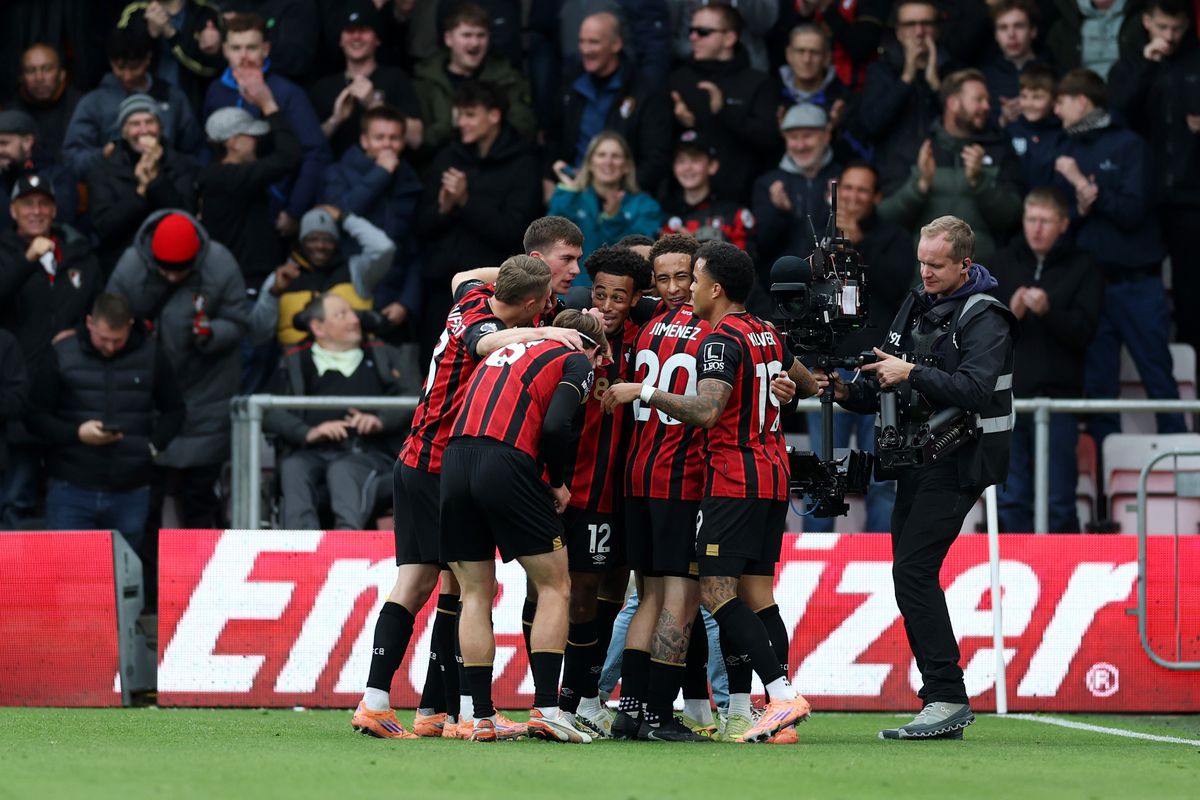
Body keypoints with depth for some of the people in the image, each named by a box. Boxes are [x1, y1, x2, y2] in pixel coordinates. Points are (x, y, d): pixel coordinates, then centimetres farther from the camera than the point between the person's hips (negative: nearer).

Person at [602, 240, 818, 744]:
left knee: (716, 593, -10)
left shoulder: (722, 340, -13)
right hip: (773, 476, 9)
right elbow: (807, 385, 30)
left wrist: (645, 391, -20)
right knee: (756, 595, 7)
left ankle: (782, 695, -20)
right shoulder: (767, 334, 14)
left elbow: (706, 410, -26)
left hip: (733, 480, -9)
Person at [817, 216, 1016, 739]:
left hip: (956, 465, -9)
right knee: (912, 577, 6)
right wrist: (849, 391, 1)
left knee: (914, 571, -17)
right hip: (916, 463, 9)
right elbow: (884, 389, 20)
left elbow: (975, 389, -23)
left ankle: (946, 698, -15)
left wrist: (913, 374, -26)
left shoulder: (984, 318, -8)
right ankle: (945, 711, 8)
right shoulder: (916, 308, 17)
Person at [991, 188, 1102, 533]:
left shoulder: (1081, 269, 4)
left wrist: (1048, 311, -23)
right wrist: (1009, 314, -14)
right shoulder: (1003, 264, 11)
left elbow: (1084, 331, -7)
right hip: (1008, 393, 2)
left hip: (1058, 396, -2)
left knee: (1059, 501, -2)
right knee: (1011, 499, 3)